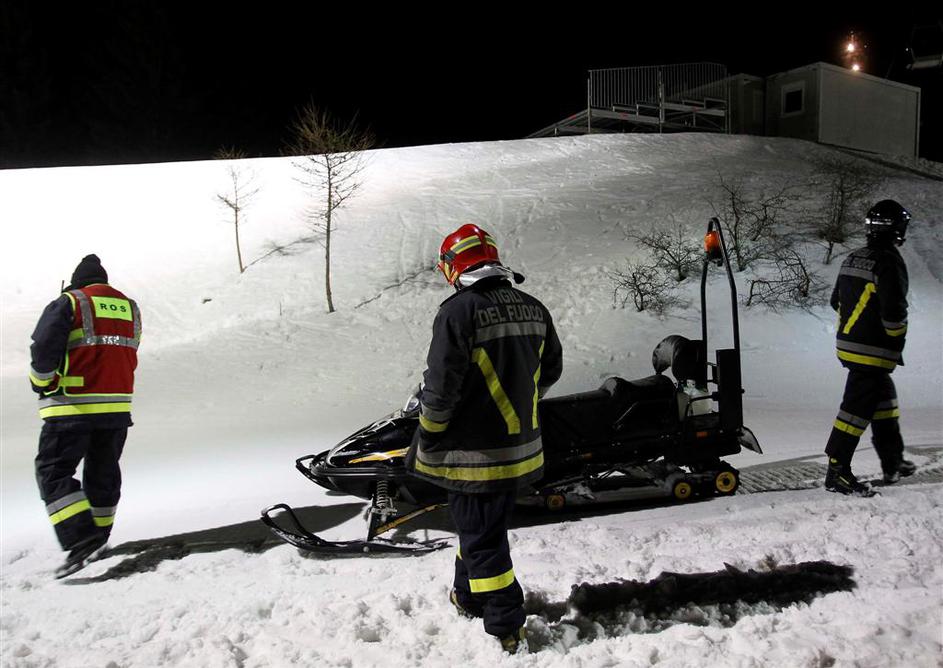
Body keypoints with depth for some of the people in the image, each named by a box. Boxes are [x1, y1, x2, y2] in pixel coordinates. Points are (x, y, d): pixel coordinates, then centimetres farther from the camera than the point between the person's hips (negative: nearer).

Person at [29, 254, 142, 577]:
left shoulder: (68, 303, -3)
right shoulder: (130, 307, 12)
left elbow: (44, 346, -14)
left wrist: (43, 384, -1)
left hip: (72, 408, -5)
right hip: (117, 406, 5)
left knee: (54, 471, 1)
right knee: (103, 471, 17)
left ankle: (80, 539, -13)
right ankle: (98, 538, 31)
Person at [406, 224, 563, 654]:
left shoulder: (458, 311, -18)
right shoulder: (533, 308, 3)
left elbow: (441, 388, -19)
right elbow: (550, 370, 13)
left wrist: (423, 446, -6)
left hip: (474, 453, -7)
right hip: (522, 449, 7)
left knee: (483, 540, 7)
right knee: (479, 527, 24)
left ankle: (509, 631, 16)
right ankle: (469, 598, 42)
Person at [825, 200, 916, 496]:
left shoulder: (852, 259, 11)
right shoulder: (890, 262, -15)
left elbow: (837, 300, 18)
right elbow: (894, 311, -20)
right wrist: (897, 343, -5)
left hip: (848, 343, 9)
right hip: (873, 352, -9)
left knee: (885, 400, 22)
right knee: (858, 407, -7)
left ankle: (893, 463, 32)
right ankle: (837, 472, -6)